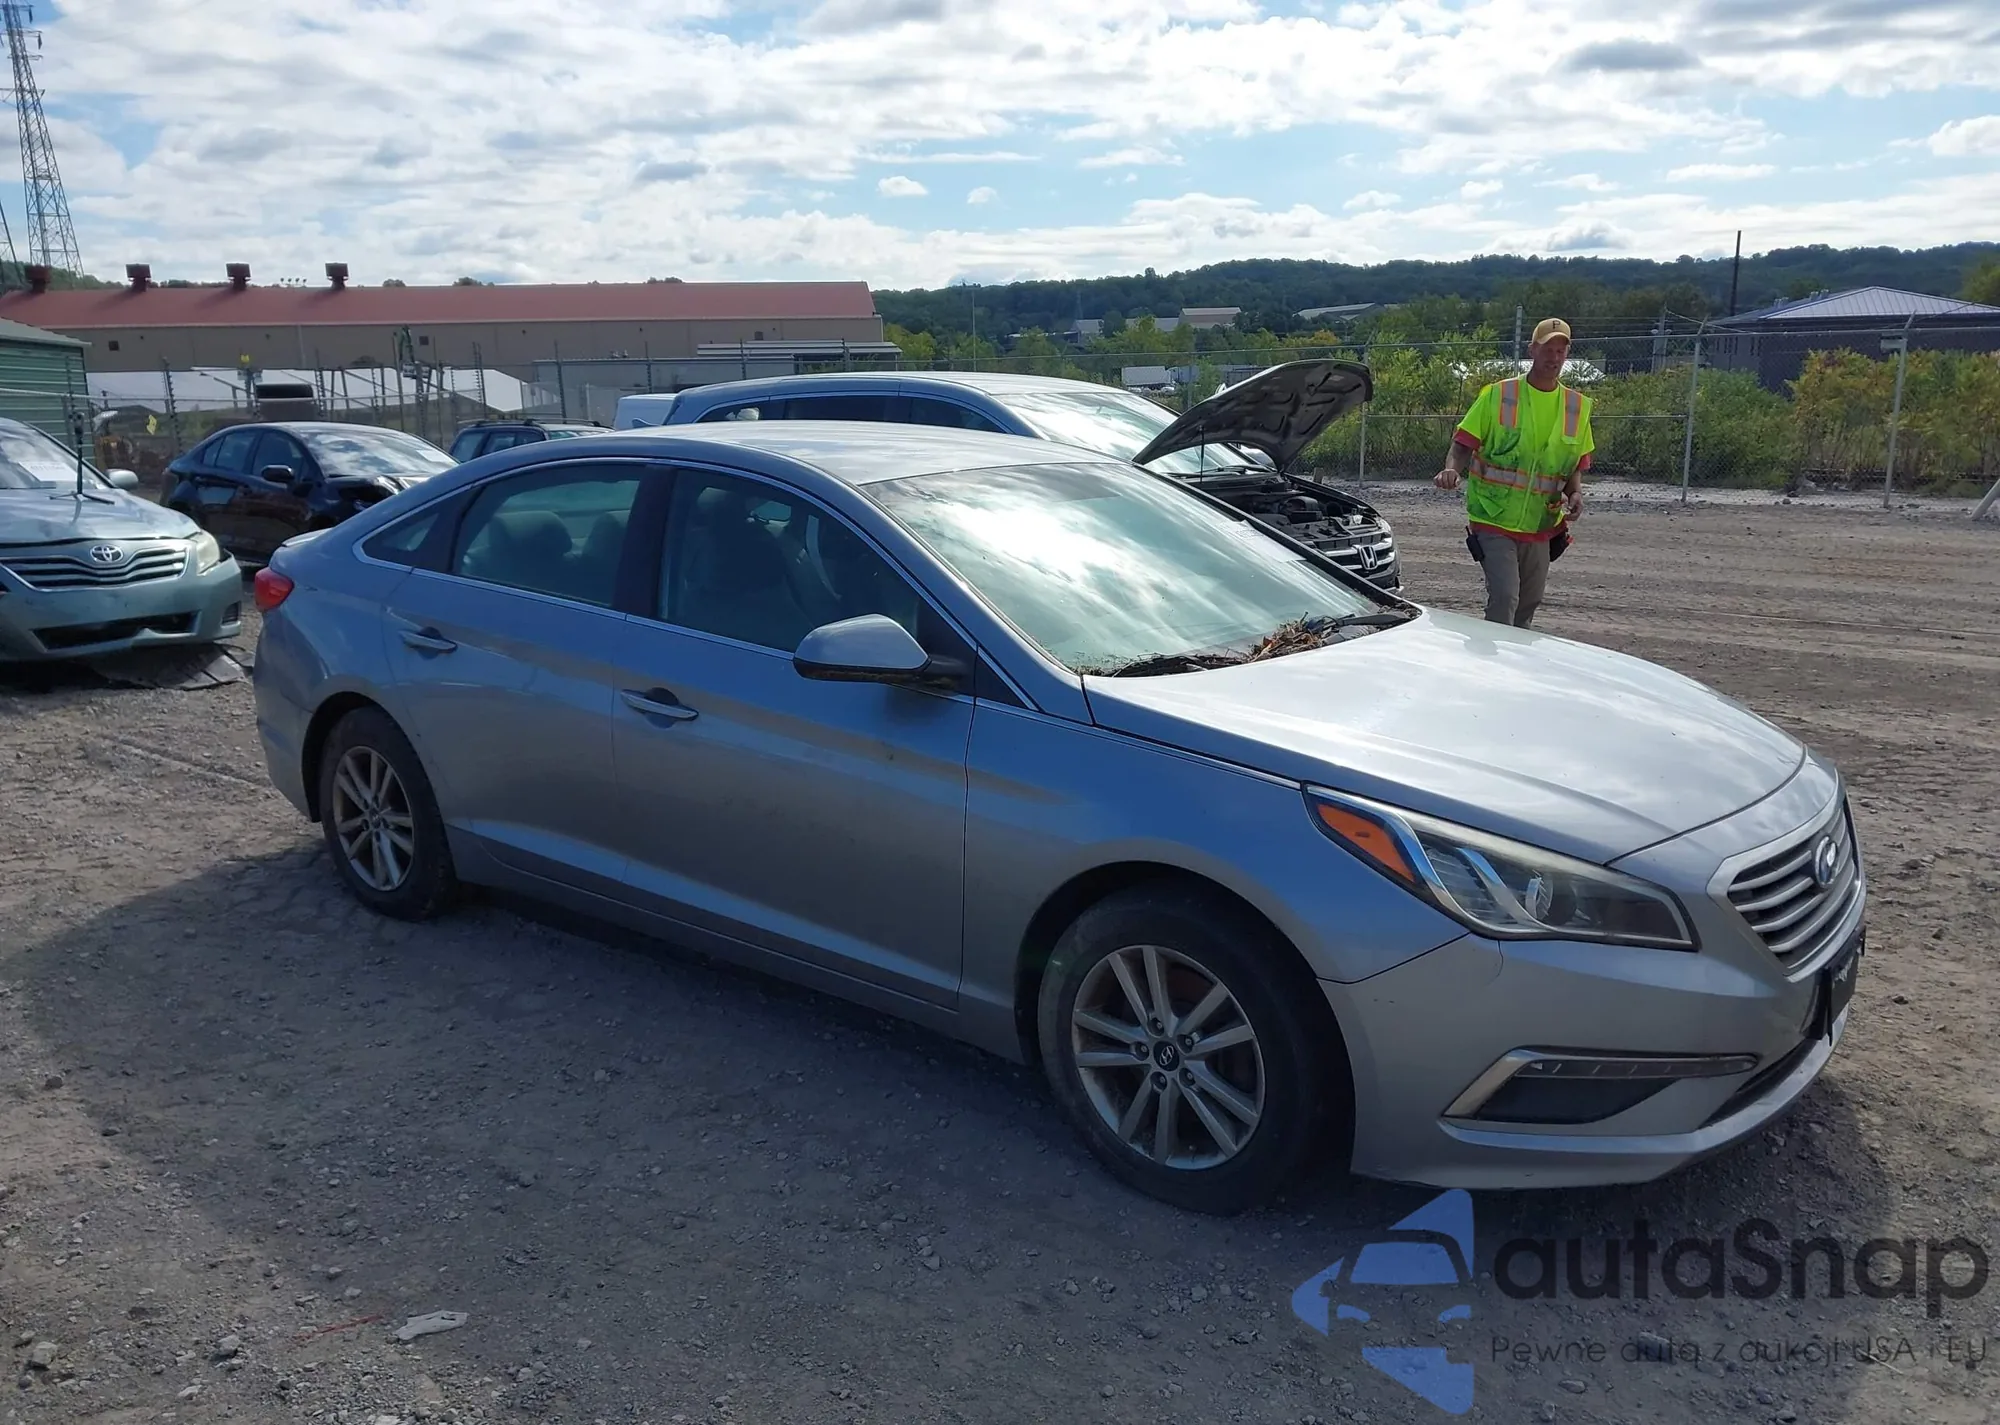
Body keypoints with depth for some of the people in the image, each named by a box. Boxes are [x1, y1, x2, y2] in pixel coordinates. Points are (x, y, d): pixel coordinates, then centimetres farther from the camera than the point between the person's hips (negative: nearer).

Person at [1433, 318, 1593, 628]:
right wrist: (1452, 469, -26)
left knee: (1530, 601, 15)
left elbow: (1577, 464, 16)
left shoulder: (1577, 407, 7)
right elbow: (1463, 444, -4)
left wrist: (1575, 493, -4)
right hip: (1494, 520, -5)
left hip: (1540, 525, 5)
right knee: (1504, 597, -16)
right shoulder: (1498, 395, -6)